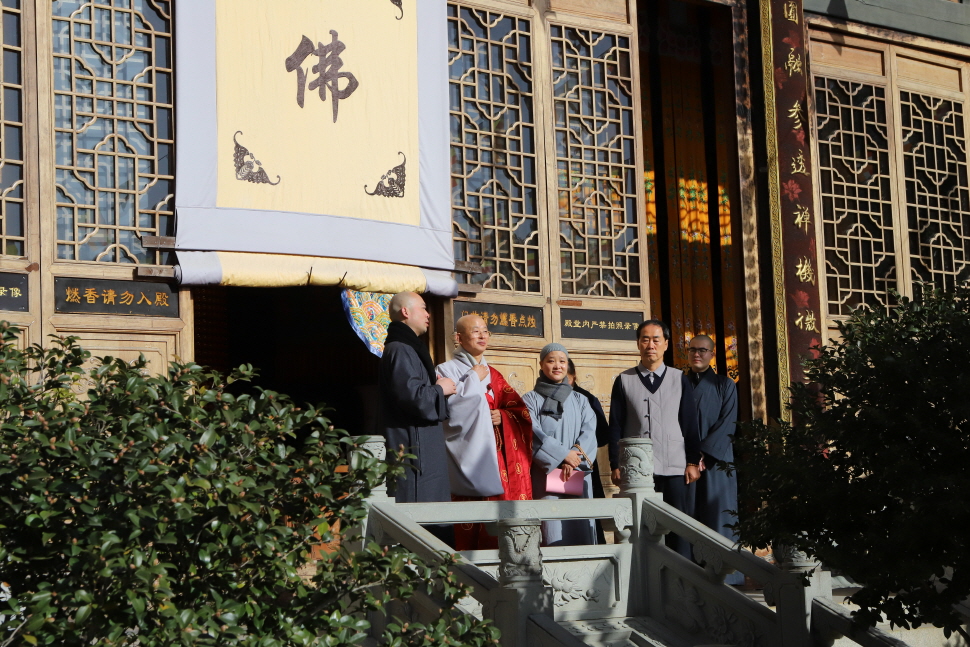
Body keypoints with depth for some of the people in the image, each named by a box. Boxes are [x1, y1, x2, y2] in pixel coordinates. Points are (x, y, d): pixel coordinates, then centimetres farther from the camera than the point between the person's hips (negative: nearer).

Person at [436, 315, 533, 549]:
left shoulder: (493, 374, 21)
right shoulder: (447, 370, 3)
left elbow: (521, 411, 15)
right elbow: (448, 408, -15)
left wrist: (503, 416, -6)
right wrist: (474, 380, -5)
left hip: (497, 458, 5)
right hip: (469, 456, -5)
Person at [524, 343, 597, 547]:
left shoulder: (580, 401, 18)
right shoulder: (531, 400, 8)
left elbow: (589, 431, 4)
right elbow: (534, 434, -5)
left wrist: (575, 455, -13)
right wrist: (563, 455, -13)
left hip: (578, 476, 3)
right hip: (546, 473, -3)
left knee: (581, 533, -4)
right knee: (554, 535, -11)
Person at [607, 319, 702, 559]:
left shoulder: (680, 380, 10)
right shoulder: (624, 381, 9)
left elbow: (690, 424, 9)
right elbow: (615, 427, 7)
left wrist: (693, 462, 2)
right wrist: (616, 465, 1)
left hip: (676, 469, 0)